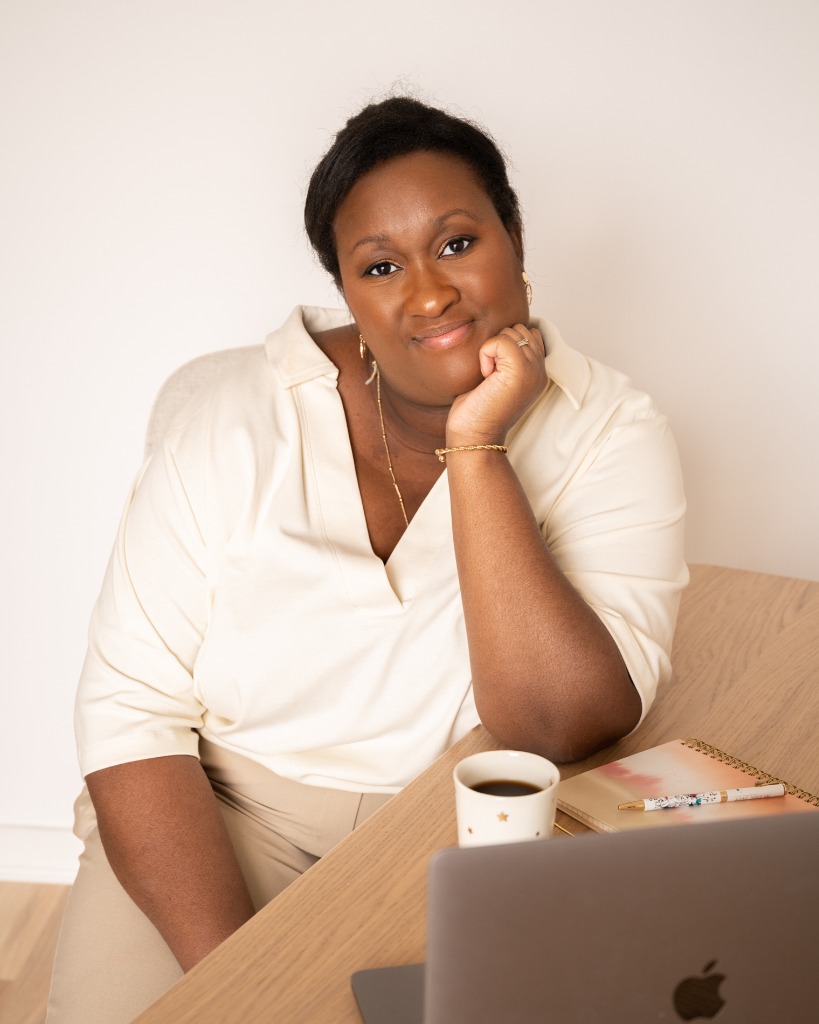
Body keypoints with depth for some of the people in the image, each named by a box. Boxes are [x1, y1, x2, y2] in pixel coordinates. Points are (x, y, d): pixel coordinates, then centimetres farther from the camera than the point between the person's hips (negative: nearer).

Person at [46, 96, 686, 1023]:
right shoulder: (247, 422, -8)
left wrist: (475, 449, -24)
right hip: (228, 816, 0)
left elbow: (568, 734, -20)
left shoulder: (611, 438, -9)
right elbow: (132, 707, -12)